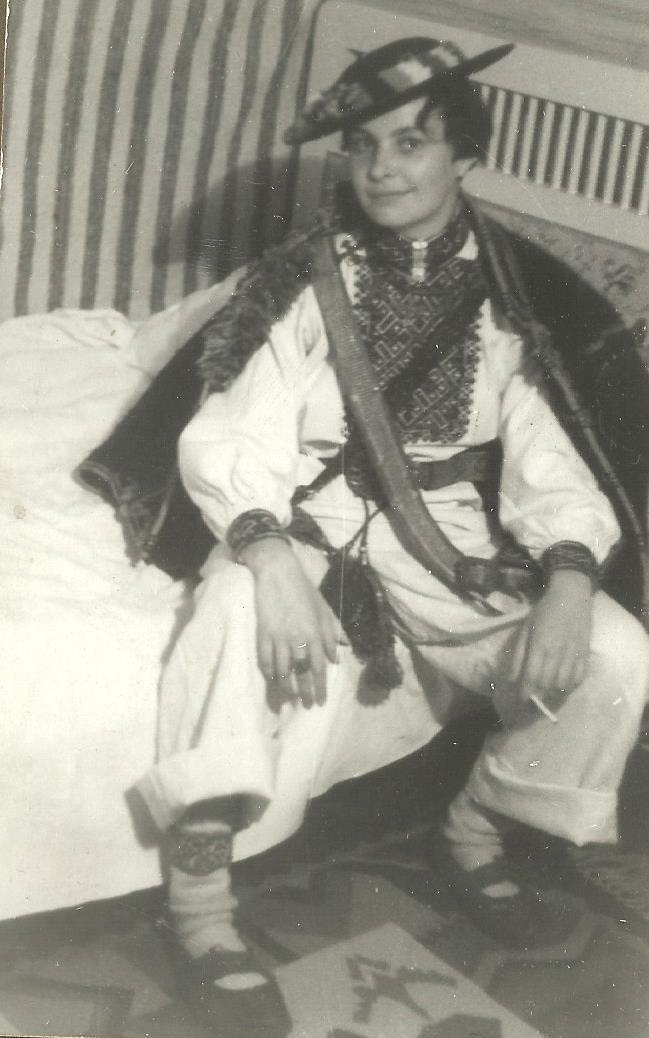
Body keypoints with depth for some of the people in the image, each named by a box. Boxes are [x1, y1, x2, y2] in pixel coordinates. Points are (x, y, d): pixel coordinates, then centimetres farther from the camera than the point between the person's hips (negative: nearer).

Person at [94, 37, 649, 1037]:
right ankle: (200, 896, -20)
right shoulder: (304, 282, -4)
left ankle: (474, 832, 9)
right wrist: (270, 559, -35)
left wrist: (568, 577, -25)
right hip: (312, 531, -3)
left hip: (452, 545, 3)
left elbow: (550, 450, -4)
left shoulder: (515, 292, 3)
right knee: (244, 630, -37)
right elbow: (232, 439, -14)